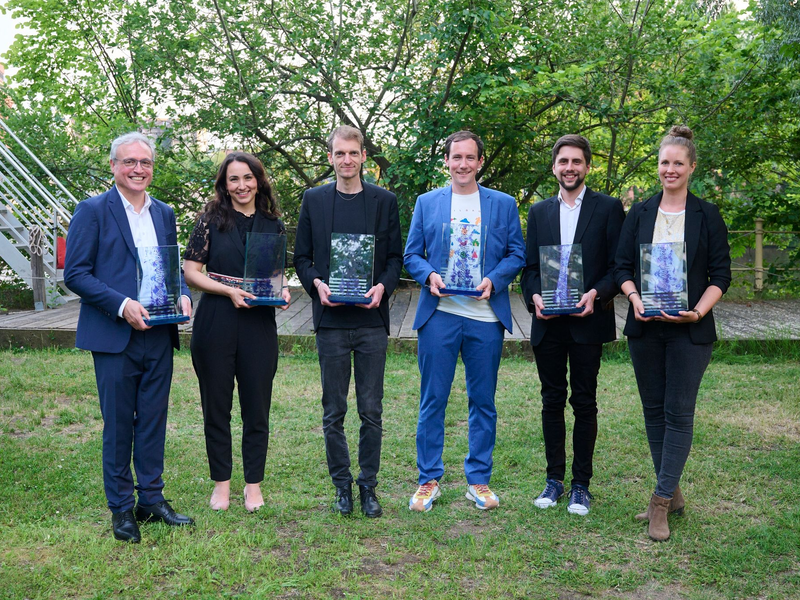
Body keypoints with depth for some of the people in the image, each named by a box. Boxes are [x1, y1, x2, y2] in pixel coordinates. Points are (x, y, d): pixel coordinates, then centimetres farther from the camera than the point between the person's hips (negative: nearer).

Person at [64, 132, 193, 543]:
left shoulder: (164, 213, 13)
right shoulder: (93, 211, -3)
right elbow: (74, 273, -9)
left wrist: (183, 295, -3)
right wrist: (122, 305, -18)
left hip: (159, 336, 5)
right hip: (115, 337, -5)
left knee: (153, 421, 12)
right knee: (118, 425, 4)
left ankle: (151, 499, 24)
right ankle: (121, 508, 17)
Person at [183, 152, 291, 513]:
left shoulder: (273, 225, 8)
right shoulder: (212, 219, 0)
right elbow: (191, 272, -2)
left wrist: (282, 292, -4)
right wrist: (230, 291, -14)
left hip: (259, 325, 2)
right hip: (215, 323, -2)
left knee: (257, 406, 6)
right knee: (216, 405, 7)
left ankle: (254, 483, 21)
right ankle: (221, 483, 22)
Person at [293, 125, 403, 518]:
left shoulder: (384, 201, 8)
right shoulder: (314, 200, 9)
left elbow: (395, 256, 8)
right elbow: (301, 256, 10)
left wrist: (383, 286, -10)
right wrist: (317, 283, -9)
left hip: (372, 319, 0)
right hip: (331, 319, 0)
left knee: (371, 411, 4)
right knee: (334, 411, 5)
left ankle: (368, 486, 17)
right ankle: (341, 485, 18)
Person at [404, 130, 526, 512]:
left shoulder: (503, 204, 10)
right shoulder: (427, 203, 11)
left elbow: (517, 254, 7)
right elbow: (411, 255, 9)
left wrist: (494, 280, -11)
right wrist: (429, 276, -11)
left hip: (485, 315, 1)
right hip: (439, 313, 0)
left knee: (483, 401, 7)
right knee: (432, 400, 2)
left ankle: (479, 480, 20)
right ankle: (428, 480, 14)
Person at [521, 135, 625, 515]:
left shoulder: (608, 208, 2)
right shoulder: (539, 212, 12)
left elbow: (618, 266, -2)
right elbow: (530, 266, 11)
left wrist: (596, 294, -19)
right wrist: (534, 296, -9)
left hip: (587, 322, -3)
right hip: (548, 323, 3)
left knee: (584, 403, 4)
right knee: (552, 401, 9)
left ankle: (581, 484, 14)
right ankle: (554, 478, 20)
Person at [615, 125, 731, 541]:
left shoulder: (707, 216, 2)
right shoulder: (639, 214, 8)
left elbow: (721, 274, 0)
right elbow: (622, 267, 7)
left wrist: (698, 311, -15)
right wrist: (635, 297, -13)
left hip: (690, 330, -3)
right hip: (645, 326, 3)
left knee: (679, 412, -4)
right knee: (654, 410, 8)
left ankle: (661, 502, 2)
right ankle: (672, 494, 21)